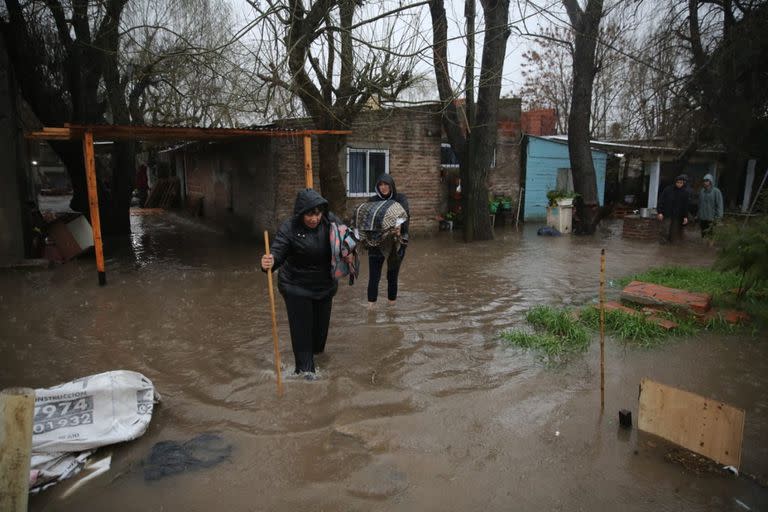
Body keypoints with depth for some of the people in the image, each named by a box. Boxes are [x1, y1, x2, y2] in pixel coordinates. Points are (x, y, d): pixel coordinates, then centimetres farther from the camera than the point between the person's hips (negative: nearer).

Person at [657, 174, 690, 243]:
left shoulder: (685, 192, 3)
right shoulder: (668, 189, -4)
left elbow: (685, 205, 7)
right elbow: (661, 201, -3)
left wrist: (685, 216, 4)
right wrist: (660, 212, -9)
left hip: (677, 216, 2)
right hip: (667, 215, -2)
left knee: (674, 232, 4)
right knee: (665, 232, -7)